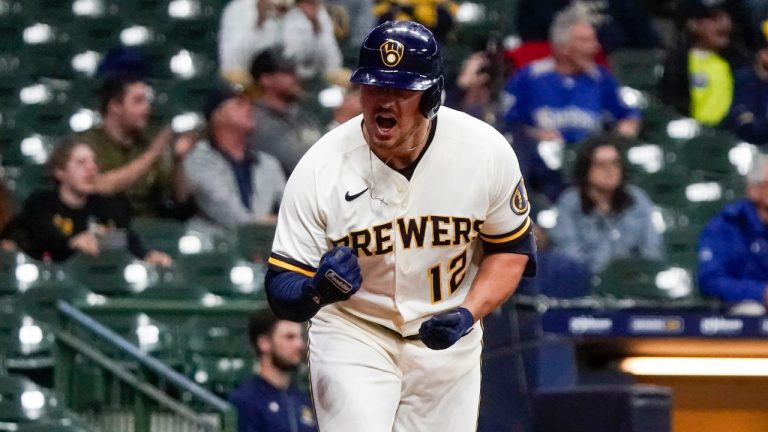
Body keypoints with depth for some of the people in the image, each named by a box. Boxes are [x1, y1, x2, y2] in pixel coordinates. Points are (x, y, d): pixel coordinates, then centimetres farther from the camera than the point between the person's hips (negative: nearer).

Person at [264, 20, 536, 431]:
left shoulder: (486, 151, -14)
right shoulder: (320, 168, -20)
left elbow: (512, 248, 0)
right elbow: (280, 289, -17)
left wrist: (470, 313, -18)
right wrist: (318, 290, -41)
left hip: (446, 339, 3)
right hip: (353, 333, -2)